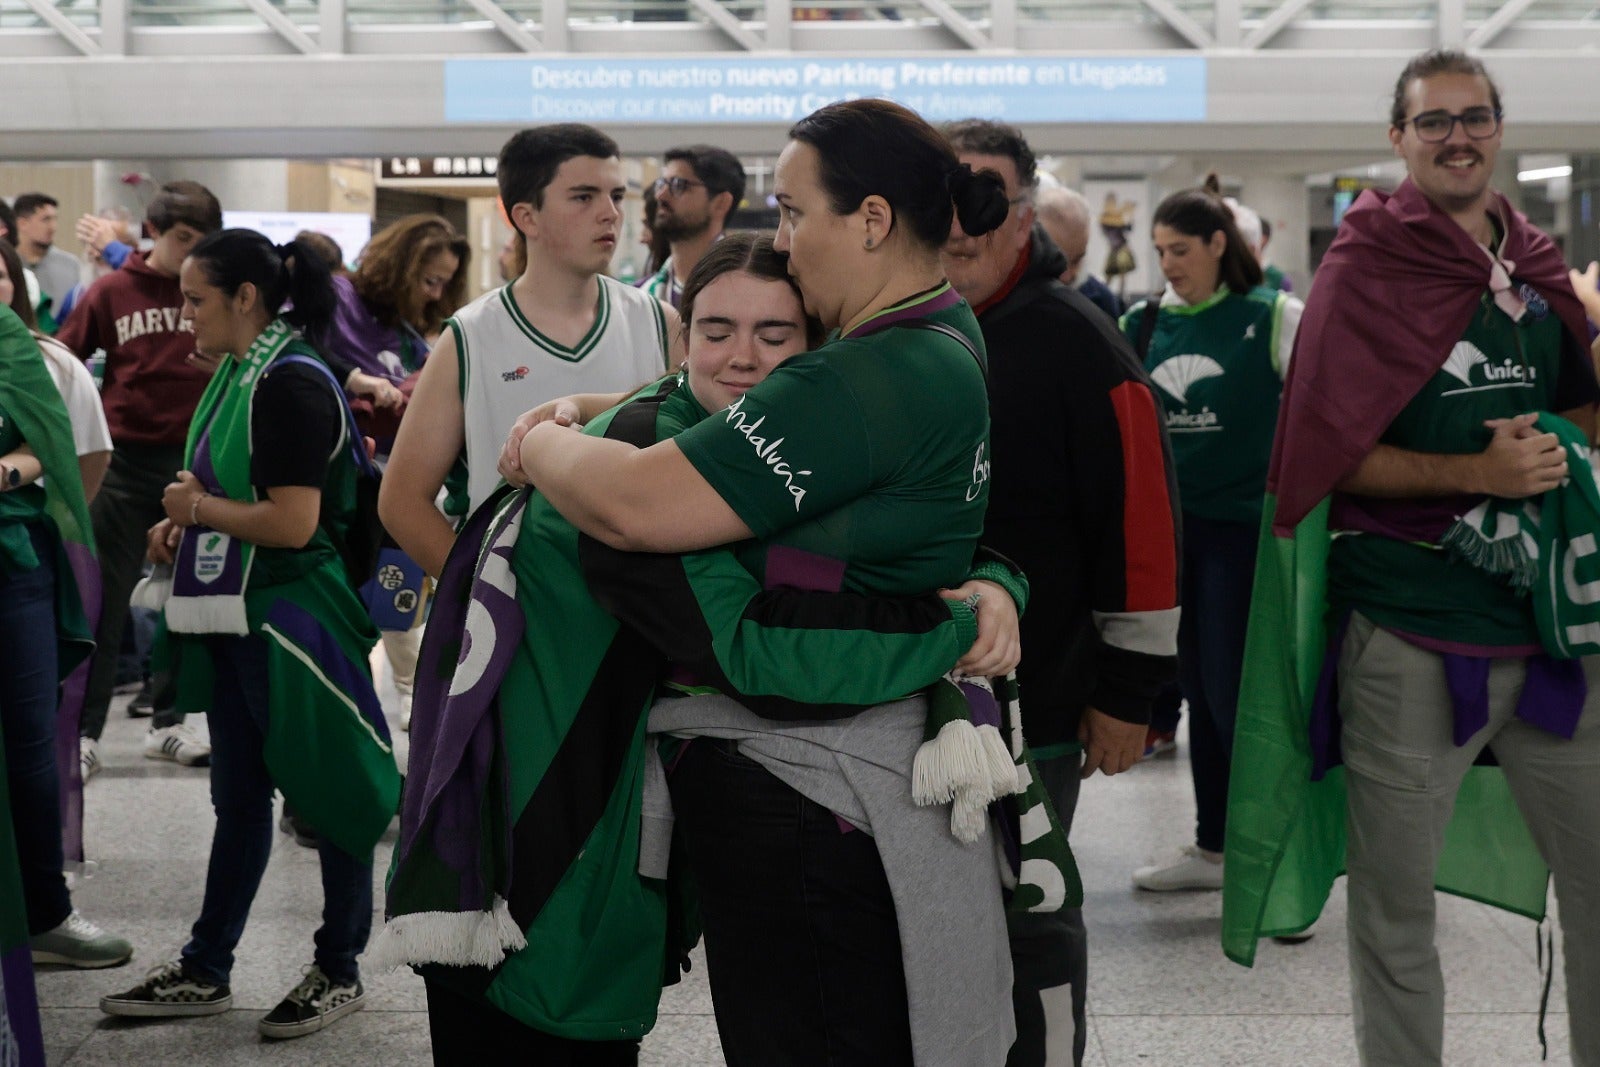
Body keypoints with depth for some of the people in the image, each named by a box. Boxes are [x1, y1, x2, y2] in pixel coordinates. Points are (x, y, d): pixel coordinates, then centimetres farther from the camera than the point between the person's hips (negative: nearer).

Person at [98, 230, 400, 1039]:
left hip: (291, 620, -9)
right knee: (238, 795, 15)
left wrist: (197, 506, -12)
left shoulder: (292, 385, -17)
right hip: (234, 615, 9)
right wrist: (183, 523, 5)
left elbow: (293, 522, -24)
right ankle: (205, 971, 24)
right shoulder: (235, 375, 10)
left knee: (327, 792, 4)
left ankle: (339, 971, 16)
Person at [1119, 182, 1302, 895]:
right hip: (1171, 524, 5)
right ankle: (1212, 849, 23)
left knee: (1237, 694, -5)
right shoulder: (1144, 323, 5)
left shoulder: (1273, 316, -8)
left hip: (1244, 525, -5)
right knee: (1199, 690, 12)